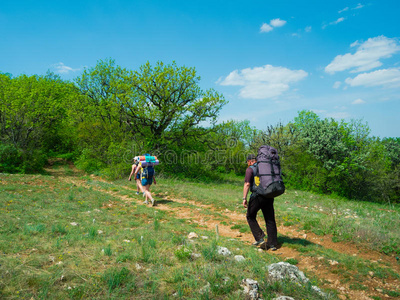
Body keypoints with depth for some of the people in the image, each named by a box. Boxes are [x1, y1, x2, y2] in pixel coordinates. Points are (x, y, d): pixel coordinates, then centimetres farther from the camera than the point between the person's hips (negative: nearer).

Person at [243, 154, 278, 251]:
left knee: (250, 217, 12)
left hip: (257, 196, -6)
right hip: (269, 196, 6)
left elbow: (247, 184, -14)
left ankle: (260, 238, 5)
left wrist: (244, 198, -16)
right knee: (270, 220, 10)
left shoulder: (250, 169, -3)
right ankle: (272, 244, 13)